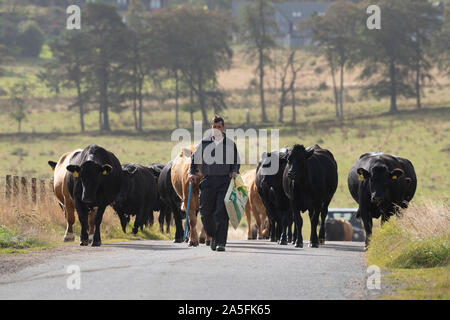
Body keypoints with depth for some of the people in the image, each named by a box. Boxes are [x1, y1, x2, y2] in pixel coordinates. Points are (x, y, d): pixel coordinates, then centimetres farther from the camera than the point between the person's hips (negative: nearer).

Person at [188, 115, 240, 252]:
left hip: (225, 181, -1)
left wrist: (234, 172, -3)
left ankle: (221, 242, -9)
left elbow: (236, 162, 16)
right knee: (206, 213, 0)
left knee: (221, 212, -11)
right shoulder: (204, 142, 8)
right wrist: (192, 173, 1)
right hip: (208, 181, 1)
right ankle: (213, 236, 26)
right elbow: (195, 159, 15)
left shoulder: (230, 144, 8)